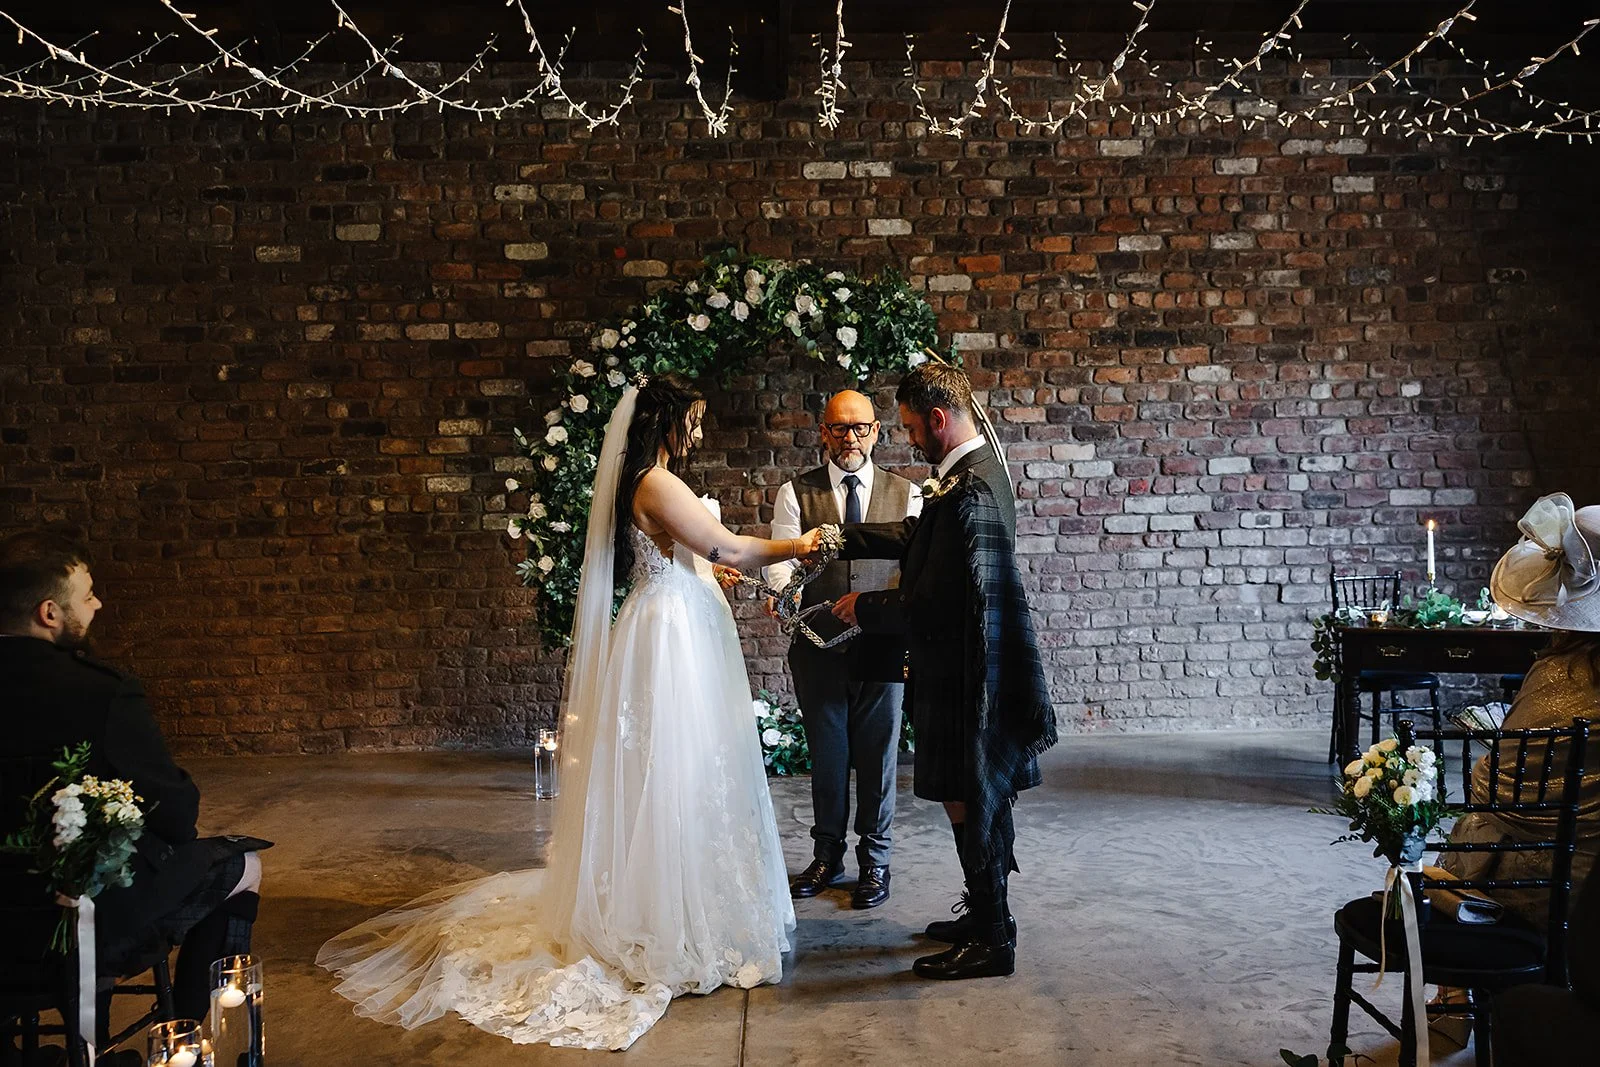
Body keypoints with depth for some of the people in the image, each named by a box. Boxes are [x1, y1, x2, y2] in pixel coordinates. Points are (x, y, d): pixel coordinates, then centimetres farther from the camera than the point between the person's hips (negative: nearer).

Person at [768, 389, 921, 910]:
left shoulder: (905, 494, 4)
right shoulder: (796, 493, 2)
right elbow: (782, 561, -6)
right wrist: (783, 594, -29)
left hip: (882, 646, 0)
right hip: (818, 646, 0)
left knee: (878, 754, 8)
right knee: (825, 754, 13)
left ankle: (874, 861, 25)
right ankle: (827, 855, 31)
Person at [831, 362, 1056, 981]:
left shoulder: (968, 491, -24)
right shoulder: (976, 472, 9)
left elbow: (936, 605, -25)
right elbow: (916, 538, 18)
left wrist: (865, 608, -10)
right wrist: (838, 540, 16)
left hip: (964, 675, -10)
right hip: (970, 668, 10)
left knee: (969, 804, 3)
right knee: (979, 802, 20)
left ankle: (991, 941, 17)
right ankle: (986, 915, 36)